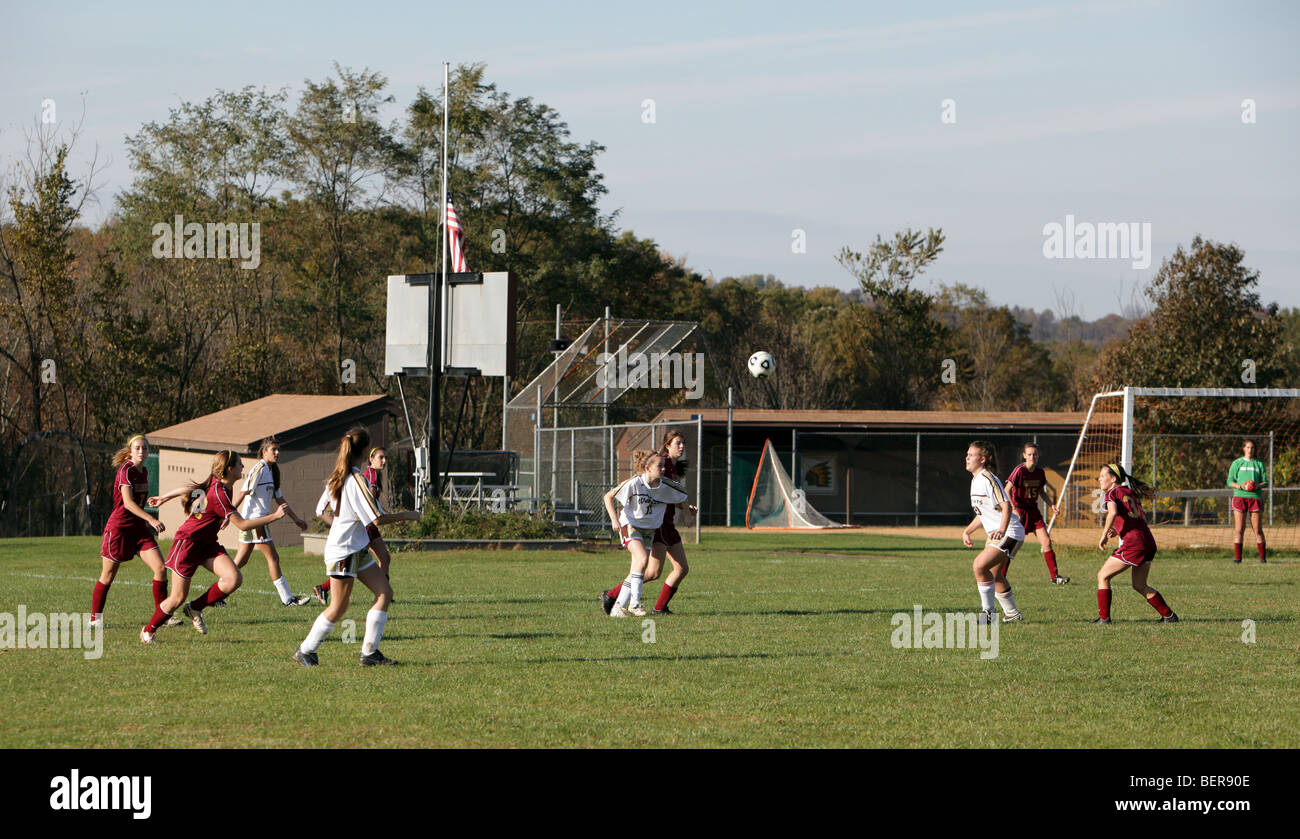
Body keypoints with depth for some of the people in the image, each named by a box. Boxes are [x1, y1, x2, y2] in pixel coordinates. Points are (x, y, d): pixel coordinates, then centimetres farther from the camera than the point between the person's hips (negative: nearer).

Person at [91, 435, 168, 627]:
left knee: (160, 568, -7)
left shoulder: (144, 472, 10)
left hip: (139, 529, 7)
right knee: (108, 576, 3)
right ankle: (95, 617, 17)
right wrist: (151, 519, -34)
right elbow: (128, 502, -25)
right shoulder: (125, 471, -14)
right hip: (118, 528, -7)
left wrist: (148, 524, 18)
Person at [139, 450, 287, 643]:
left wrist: (164, 498, 31)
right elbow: (242, 524, -26)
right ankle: (148, 631, 22)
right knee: (178, 598, -1)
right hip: (188, 543, -8)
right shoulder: (219, 494, -27)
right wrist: (274, 516, -25)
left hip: (207, 544, 8)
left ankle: (195, 608, 5)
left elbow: (189, 488, 16)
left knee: (234, 578, -14)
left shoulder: (215, 483, 1)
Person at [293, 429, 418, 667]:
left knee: (384, 593, 4)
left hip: (358, 549, 10)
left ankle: (370, 652, 4)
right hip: (343, 551, -10)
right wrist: (407, 516, -11)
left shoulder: (336, 477, 8)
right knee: (338, 608, -2)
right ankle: (305, 651, 12)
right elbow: (377, 519, -22)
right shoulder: (357, 480, -20)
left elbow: (322, 509, 18)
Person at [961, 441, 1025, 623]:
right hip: (996, 534, 11)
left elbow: (1006, 506, -26)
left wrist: (1002, 530, -39)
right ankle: (1012, 613, 37)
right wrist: (967, 531, 18)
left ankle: (988, 612, -13)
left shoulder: (988, 479, -17)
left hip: (1010, 533, -11)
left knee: (979, 566, -23)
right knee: (995, 576, 21)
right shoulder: (975, 480, 13)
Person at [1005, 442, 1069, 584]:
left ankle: (1055, 576, 4)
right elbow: (1007, 491, -18)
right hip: (1019, 510, -5)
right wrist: (1014, 509, -27)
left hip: (1033, 511, 5)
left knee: (1047, 542, -2)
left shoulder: (1040, 472, 4)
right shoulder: (1019, 470, -14)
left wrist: (1051, 504, 4)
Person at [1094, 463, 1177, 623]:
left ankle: (1104, 617, 0)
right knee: (1139, 586, 20)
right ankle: (1169, 615, 19)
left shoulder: (1112, 493, -1)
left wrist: (1104, 535, -14)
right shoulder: (1130, 493, 22)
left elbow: (1113, 512, -22)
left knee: (1103, 576, 4)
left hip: (1132, 544, -8)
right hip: (1148, 542, 8)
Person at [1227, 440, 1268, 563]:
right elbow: (1230, 481, 6)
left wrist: (1258, 486, -10)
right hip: (1239, 497, -1)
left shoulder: (1259, 464, 12)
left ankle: (1262, 556, 3)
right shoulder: (1237, 463, 9)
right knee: (1239, 529, -5)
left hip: (1254, 497, 1)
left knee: (1258, 529, -2)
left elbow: (1265, 482, 13)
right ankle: (1237, 556, -2)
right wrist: (1240, 486, -13)